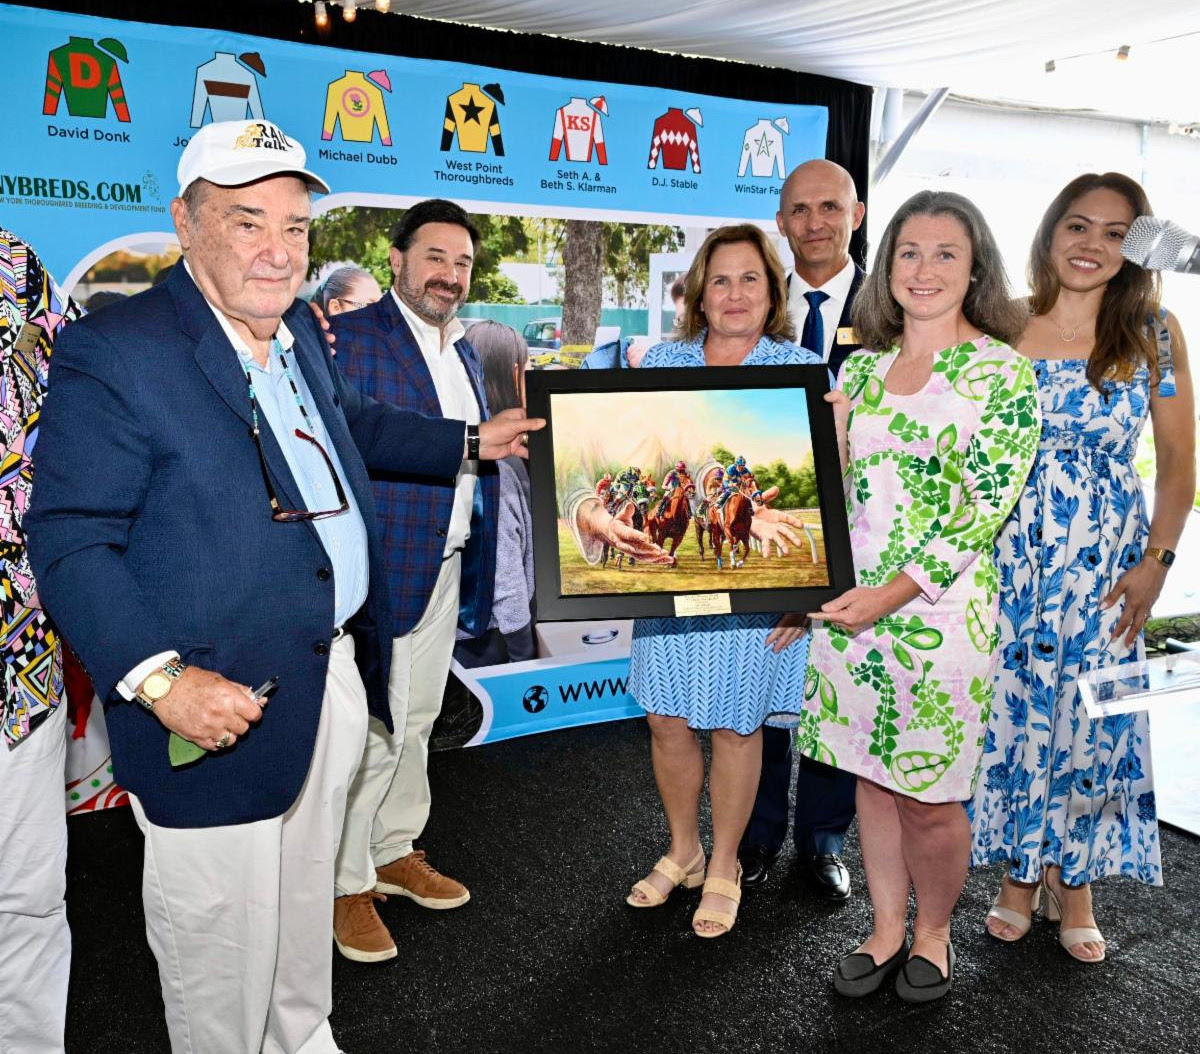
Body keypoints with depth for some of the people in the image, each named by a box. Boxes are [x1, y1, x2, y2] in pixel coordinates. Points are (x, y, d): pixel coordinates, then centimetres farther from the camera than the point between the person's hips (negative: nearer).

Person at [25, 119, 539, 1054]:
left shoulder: (301, 330, 8)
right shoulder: (112, 352, -17)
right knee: (224, 946, 9)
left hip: (337, 679, 8)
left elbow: (351, 422, 28)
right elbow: (70, 542, -19)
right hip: (223, 707, -8)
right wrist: (158, 676, -29)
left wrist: (472, 443, 26)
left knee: (306, 913, 26)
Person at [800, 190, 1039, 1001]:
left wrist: (895, 592, -19)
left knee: (929, 798, 6)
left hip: (942, 611, -4)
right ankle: (886, 931, 33)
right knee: (873, 779, 14)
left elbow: (988, 504, -13)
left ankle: (933, 933, 32)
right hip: (852, 605, 5)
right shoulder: (862, 367, 10)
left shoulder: (1001, 371, -6)